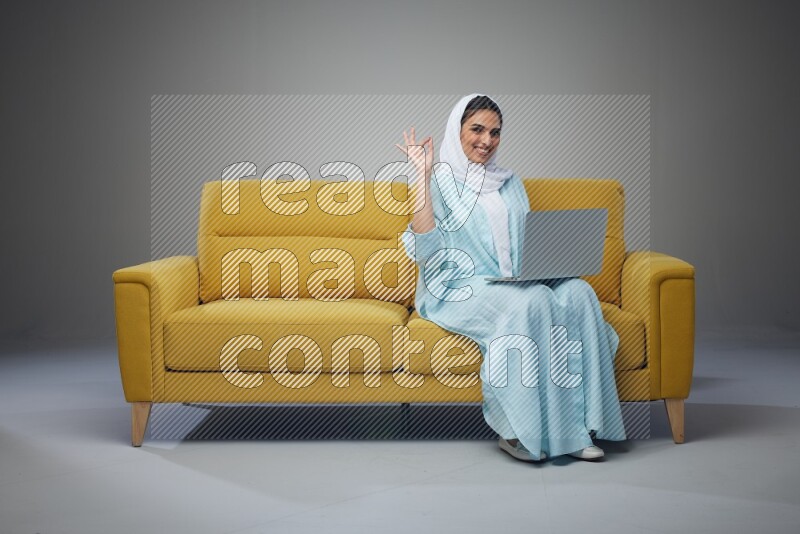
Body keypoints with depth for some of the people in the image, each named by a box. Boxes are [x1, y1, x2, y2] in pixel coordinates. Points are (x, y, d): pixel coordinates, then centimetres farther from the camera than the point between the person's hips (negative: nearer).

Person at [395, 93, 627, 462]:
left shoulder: (509, 183, 21)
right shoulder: (441, 181, 2)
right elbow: (424, 249, -13)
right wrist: (422, 176, -15)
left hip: (512, 283, 6)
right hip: (460, 291, -5)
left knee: (577, 293, -23)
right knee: (530, 302, -34)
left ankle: (577, 425, -25)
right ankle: (516, 430, -25)